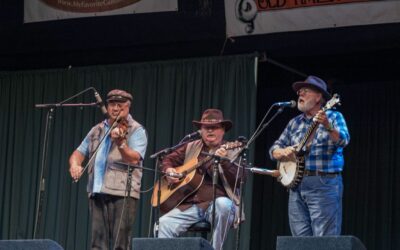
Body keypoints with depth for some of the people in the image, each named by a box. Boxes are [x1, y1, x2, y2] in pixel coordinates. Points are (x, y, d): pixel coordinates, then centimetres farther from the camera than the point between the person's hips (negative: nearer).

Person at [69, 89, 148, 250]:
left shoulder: (136, 131, 0)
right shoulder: (97, 130, 18)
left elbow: (134, 159, -14)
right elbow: (79, 153, 17)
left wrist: (121, 143, -31)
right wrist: (75, 165, -5)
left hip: (123, 193, -5)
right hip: (97, 193, 6)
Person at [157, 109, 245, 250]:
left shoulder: (232, 151, 5)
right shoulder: (191, 147, 18)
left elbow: (238, 181, -8)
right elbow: (168, 159, 28)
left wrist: (224, 160, -25)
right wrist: (168, 170, 4)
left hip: (216, 203, -3)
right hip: (190, 205, 3)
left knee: (223, 204, -38)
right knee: (164, 223, -23)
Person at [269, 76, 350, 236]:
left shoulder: (333, 117, 3)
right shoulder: (294, 123, 18)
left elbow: (343, 140, -15)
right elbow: (274, 150, 16)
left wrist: (327, 126, -34)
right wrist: (283, 152, -7)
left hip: (324, 185, -5)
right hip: (296, 185, 6)